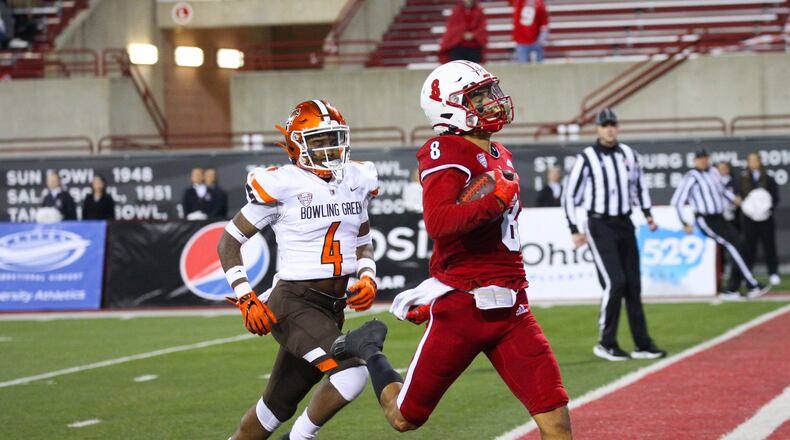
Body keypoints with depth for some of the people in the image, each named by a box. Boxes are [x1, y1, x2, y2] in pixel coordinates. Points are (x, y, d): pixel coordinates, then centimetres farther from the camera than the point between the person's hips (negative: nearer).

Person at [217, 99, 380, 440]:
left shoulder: (356, 181, 7)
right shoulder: (282, 186, -11)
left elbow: (363, 241, 23)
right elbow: (229, 242, -3)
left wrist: (368, 278, 3)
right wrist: (246, 300, -13)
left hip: (333, 307, 7)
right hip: (294, 304, -6)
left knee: (279, 405, 13)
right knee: (352, 375, -25)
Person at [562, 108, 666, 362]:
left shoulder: (628, 155, 7)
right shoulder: (586, 158, -7)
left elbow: (639, 184, 23)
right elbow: (569, 195, -3)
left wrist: (647, 213, 13)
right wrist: (574, 231, -7)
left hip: (625, 225, 5)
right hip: (600, 227, -5)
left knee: (633, 285, 5)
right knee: (615, 283, -15)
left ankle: (642, 345, 9)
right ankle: (606, 344, -4)